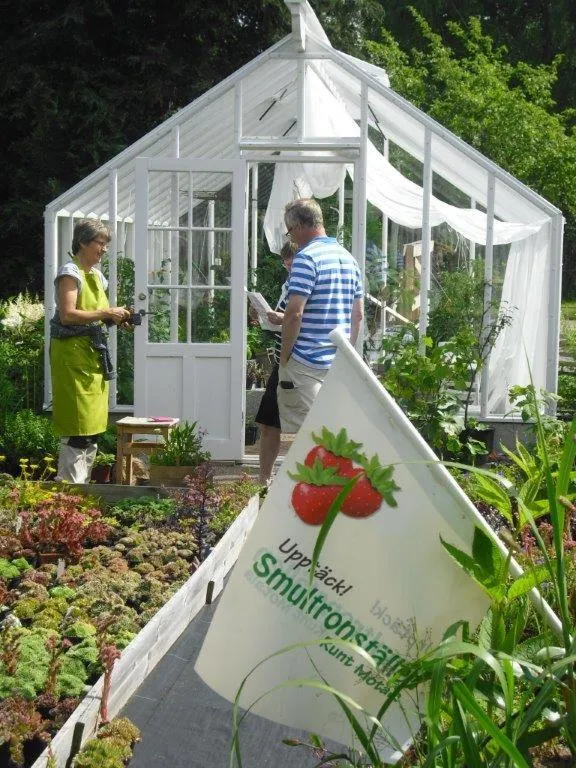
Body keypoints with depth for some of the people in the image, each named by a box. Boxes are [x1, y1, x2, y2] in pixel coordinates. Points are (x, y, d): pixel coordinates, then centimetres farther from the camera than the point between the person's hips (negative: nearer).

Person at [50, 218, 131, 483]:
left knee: (93, 426, 10)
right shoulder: (70, 272, -8)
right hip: (73, 353, -9)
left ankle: (81, 484, 18)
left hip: (93, 352, 9)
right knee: (78, 427, -10)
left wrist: (116, 317, 4)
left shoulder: (96, 275, 17)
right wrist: (106, 314, -18)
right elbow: (67, 315, -19)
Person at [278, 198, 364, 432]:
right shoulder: (349, 259, 13)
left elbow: (294, 313, -18)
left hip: (307, 364, -8)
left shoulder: (306, 257, -12)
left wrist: (284, 358, -8)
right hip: (340, 365, 8)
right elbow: (358, 314, 17)